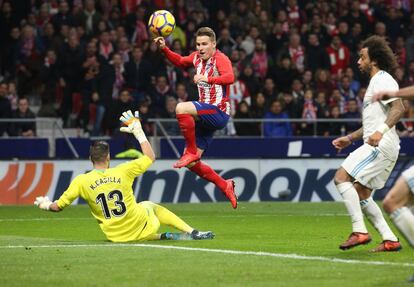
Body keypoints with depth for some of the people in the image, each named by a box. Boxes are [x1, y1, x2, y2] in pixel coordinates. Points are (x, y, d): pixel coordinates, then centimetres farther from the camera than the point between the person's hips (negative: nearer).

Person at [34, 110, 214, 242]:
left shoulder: (81, 181, -10)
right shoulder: (122, 171, -9)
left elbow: (58, 206, -3)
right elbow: (150, 157, 6)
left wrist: (45, 205, 20)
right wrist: (138, 131, 14)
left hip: (117, 236, 0)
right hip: (141, 228, 0)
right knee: (151, 206, 33)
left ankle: (162, 237, 7)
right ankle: (191, 232, 21)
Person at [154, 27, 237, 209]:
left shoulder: (220, 59, -11)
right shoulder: (197, 57, 11)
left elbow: (229, 78, -29)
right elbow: (180, 61, 30)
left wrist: (207, 79, -43)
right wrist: (164, 49, 14)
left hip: (219, 112, -8)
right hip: (206, 117, 8)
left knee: (181, 108, -32)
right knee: (192, 164, 5)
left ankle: (191, 151, -20)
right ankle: (225, 186, 20)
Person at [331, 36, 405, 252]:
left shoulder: (383, 80, -7)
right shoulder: (374, 82, 25)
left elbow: (398, 108, -24)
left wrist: (381, 131, -37)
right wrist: (349, 138, 27)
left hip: (381, 145, -11)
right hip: (377, 146, 11)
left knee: (341, 177, -16)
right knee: (361, 196, 11)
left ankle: (359, 231, -20)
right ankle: (390, 240, 9)